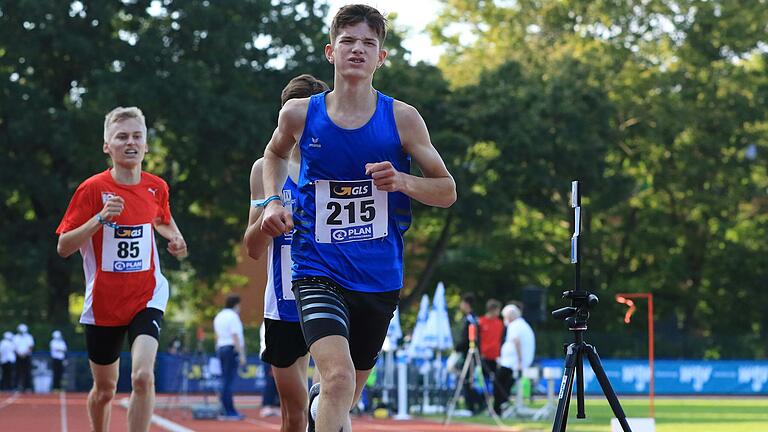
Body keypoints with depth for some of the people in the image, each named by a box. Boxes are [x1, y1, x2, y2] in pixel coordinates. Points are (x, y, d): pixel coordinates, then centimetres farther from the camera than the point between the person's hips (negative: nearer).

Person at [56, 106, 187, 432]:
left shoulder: (157, 188, 1)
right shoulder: (91, 190, -10)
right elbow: (63, 247, -10)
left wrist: (174, 237, 2)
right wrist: (100, 219, -24)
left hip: (146, 297, 1)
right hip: (103, 303, -1)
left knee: (143, 375, -22)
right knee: (104, 389, 13)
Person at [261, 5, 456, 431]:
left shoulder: (401, 118, -4)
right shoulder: (300, 113, -2)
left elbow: (447, 191, 3)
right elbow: (276, 153, 22)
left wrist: (402, 182, -16)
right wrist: (272, 201, 5)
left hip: (380, 279, 2)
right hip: (318, 272, -2)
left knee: (344, 398, 17)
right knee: (339, 379, -27)